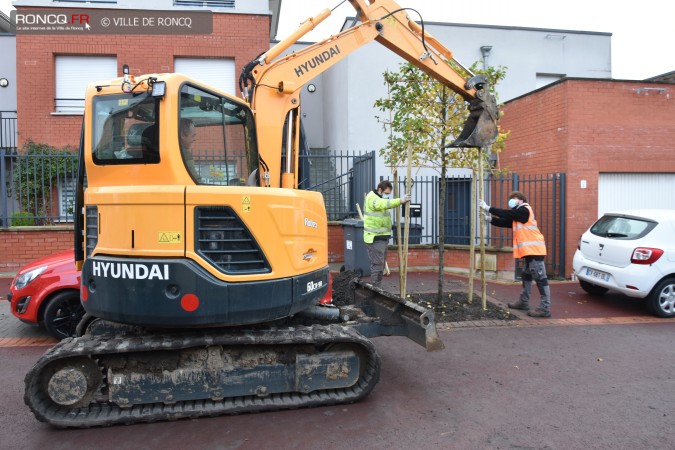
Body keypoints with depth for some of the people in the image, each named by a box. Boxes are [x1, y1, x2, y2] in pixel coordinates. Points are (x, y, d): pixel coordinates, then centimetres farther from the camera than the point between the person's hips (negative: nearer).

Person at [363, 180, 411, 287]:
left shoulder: (382, 198, 20)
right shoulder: (372, 198, -16)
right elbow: (384, 204, -34)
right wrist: (400, 201, -42)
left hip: (383, 237, 10)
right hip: (374, 238, -10)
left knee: (381, 263, 15)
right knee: (377, 264, -10)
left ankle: (377, 287, 24)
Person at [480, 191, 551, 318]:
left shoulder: (524, 209, -8)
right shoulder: (519, 214, 21)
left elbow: (507, 214, -16)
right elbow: (505, 222, 14)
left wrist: (488, 208, -12)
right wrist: (489, 219, 0)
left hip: (534, 249, -11)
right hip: (529, 250, 11)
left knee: (540, 278, -11)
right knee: (526, 276, 18)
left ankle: (545, 308, -11)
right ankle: (524, 302, 29)